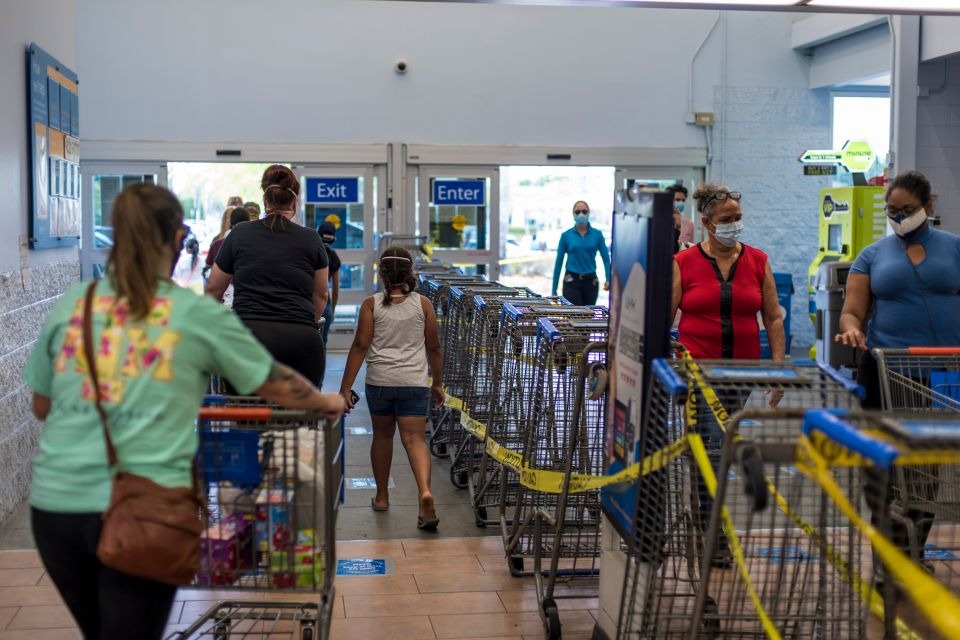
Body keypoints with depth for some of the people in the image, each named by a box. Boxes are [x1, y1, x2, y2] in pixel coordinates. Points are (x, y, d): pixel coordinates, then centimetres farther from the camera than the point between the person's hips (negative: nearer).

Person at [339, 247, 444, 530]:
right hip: (415, 382, 0)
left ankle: (382, 497, 30)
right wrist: (437, 383, 19)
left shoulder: (371, 304, -1)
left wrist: (345, 387, -3)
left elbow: (360, 346, -6)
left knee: (382, 435, 18)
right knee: (414, 439, -2)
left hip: (379, 381, 0)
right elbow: (434, 348, 7)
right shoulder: (423, 304, 3)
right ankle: (425, 491, -27)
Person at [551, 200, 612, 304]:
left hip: (591, 281, 2)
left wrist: (608, 279, -18)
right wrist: (554, 290, 0)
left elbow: (606, 259, -1)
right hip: (572, 281, -2)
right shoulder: (566, 235, 1)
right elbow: (559, 263, 2)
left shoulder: (597, 234, 3)